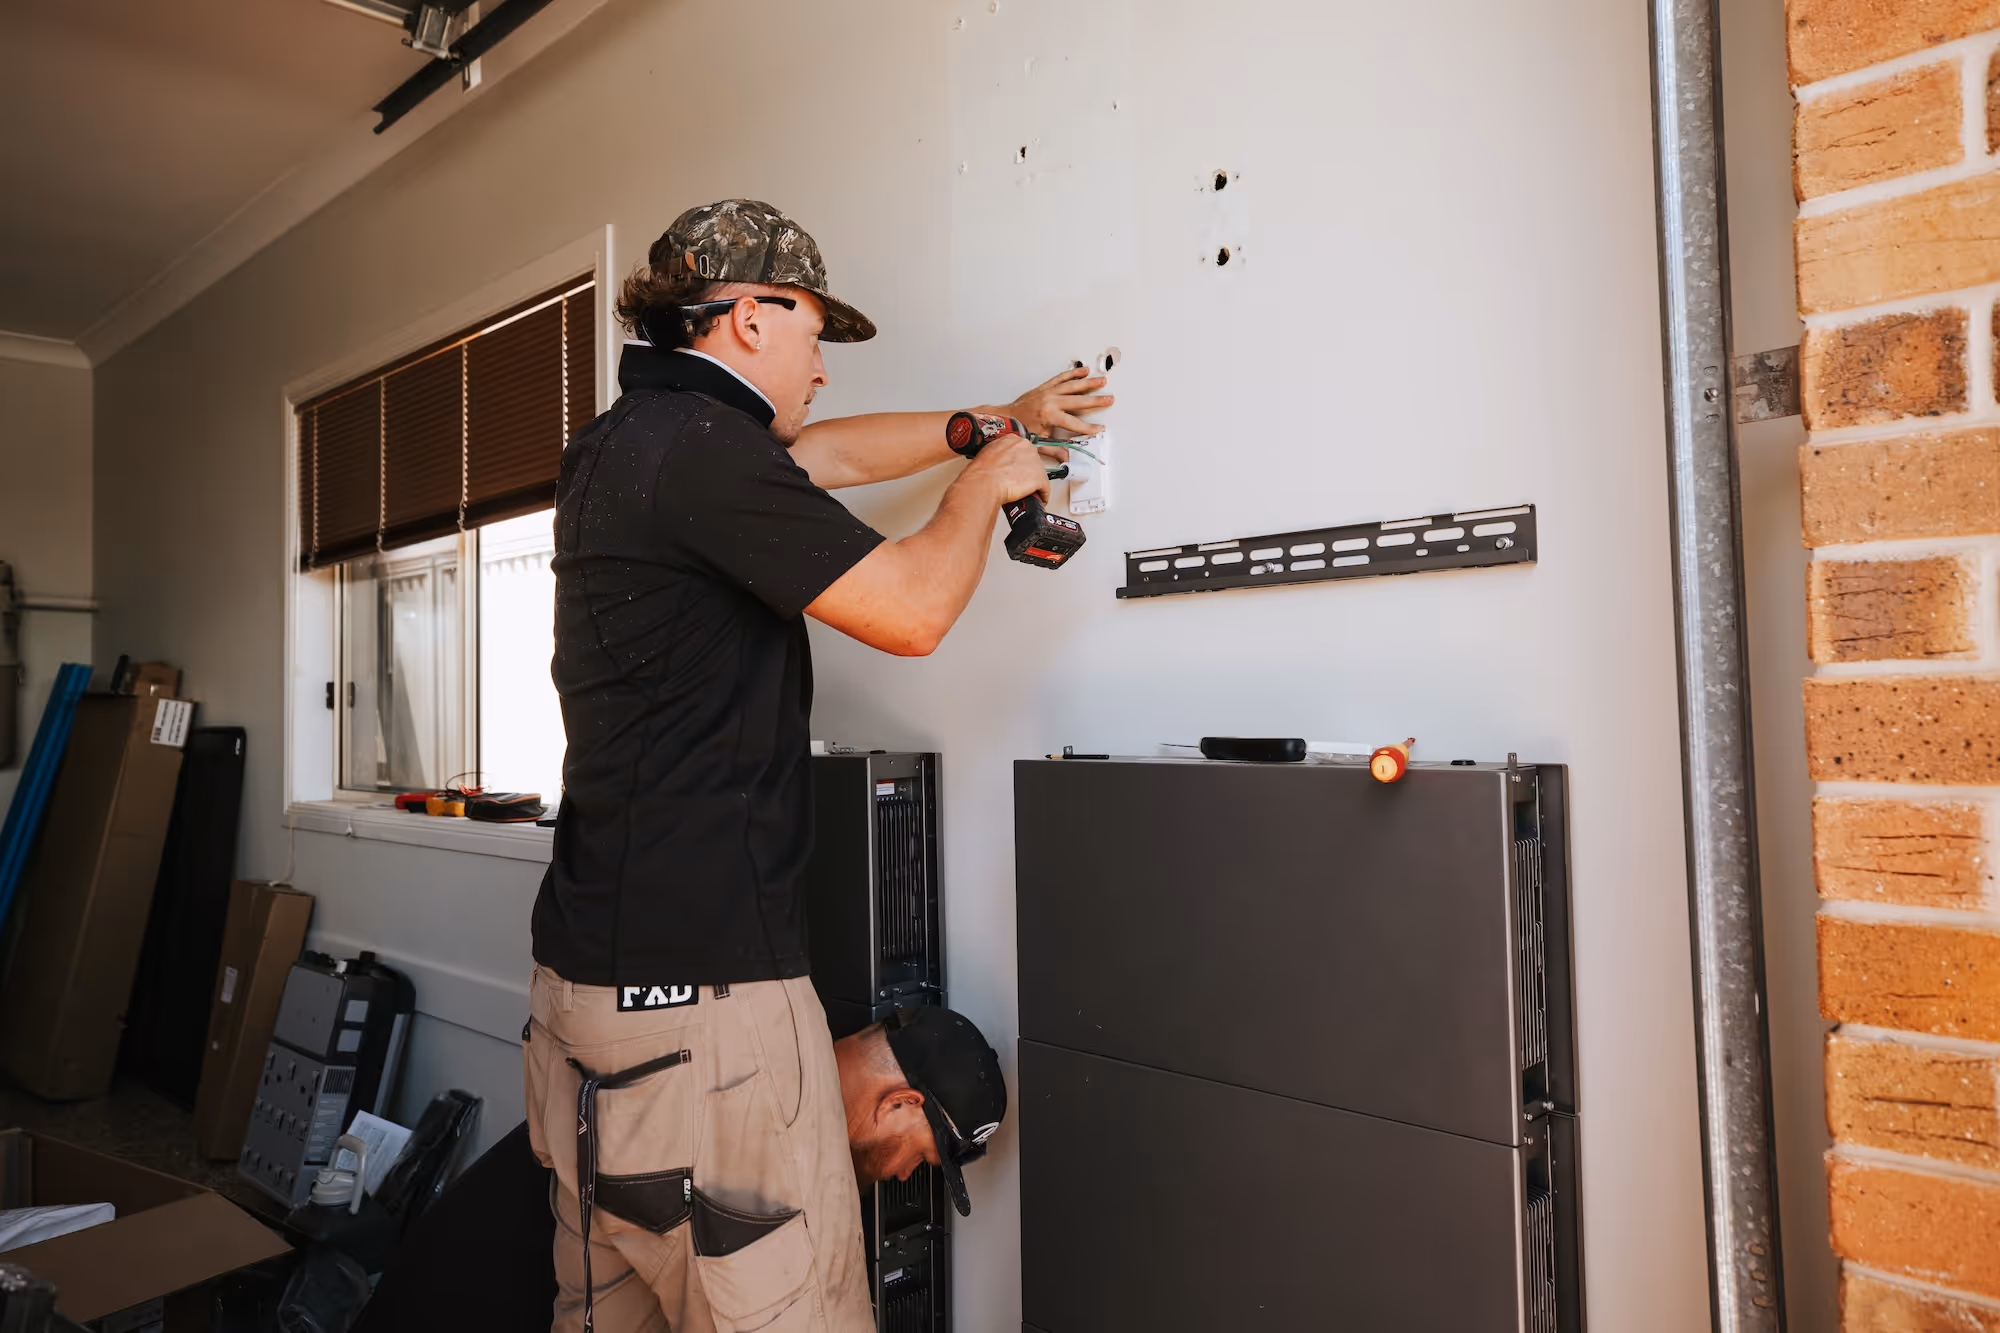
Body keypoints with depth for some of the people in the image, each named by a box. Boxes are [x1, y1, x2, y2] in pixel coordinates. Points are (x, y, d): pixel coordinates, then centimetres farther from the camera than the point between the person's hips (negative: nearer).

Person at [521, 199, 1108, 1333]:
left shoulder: (621, 444, 16)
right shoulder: (699, 442, -15)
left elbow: (825, 453, 26)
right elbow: (911, 609, -14)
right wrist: (983, 485, 5)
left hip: (589, 971, 10)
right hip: (701, 985, -10)